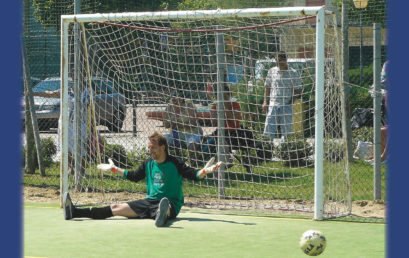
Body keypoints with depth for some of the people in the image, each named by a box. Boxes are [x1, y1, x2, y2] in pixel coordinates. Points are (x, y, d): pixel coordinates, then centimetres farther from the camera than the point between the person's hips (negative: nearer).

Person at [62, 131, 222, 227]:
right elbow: (134, 176, 28)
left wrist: (205, 171, -30)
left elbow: (194, 175, -9)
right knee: (116, 208, -5)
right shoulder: (148, 164, 12)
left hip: (171, 204, -5)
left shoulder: (174, 164, -5)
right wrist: (114, 169, 31)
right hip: (149, 202, 5)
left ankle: (162, 216, -84)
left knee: (165, 208, -44)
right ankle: (74, 213, -14)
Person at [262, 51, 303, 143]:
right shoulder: (272, 71, 8)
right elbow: (267, 87, 17)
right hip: (273, 104, 2)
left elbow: (298, 89, 4)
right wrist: (265, 102, 11)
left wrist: (292, 101, -7)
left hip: (287, 105, -2)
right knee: (268, 129, -3)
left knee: (286, 129, 0)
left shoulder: (293, 73, -1)